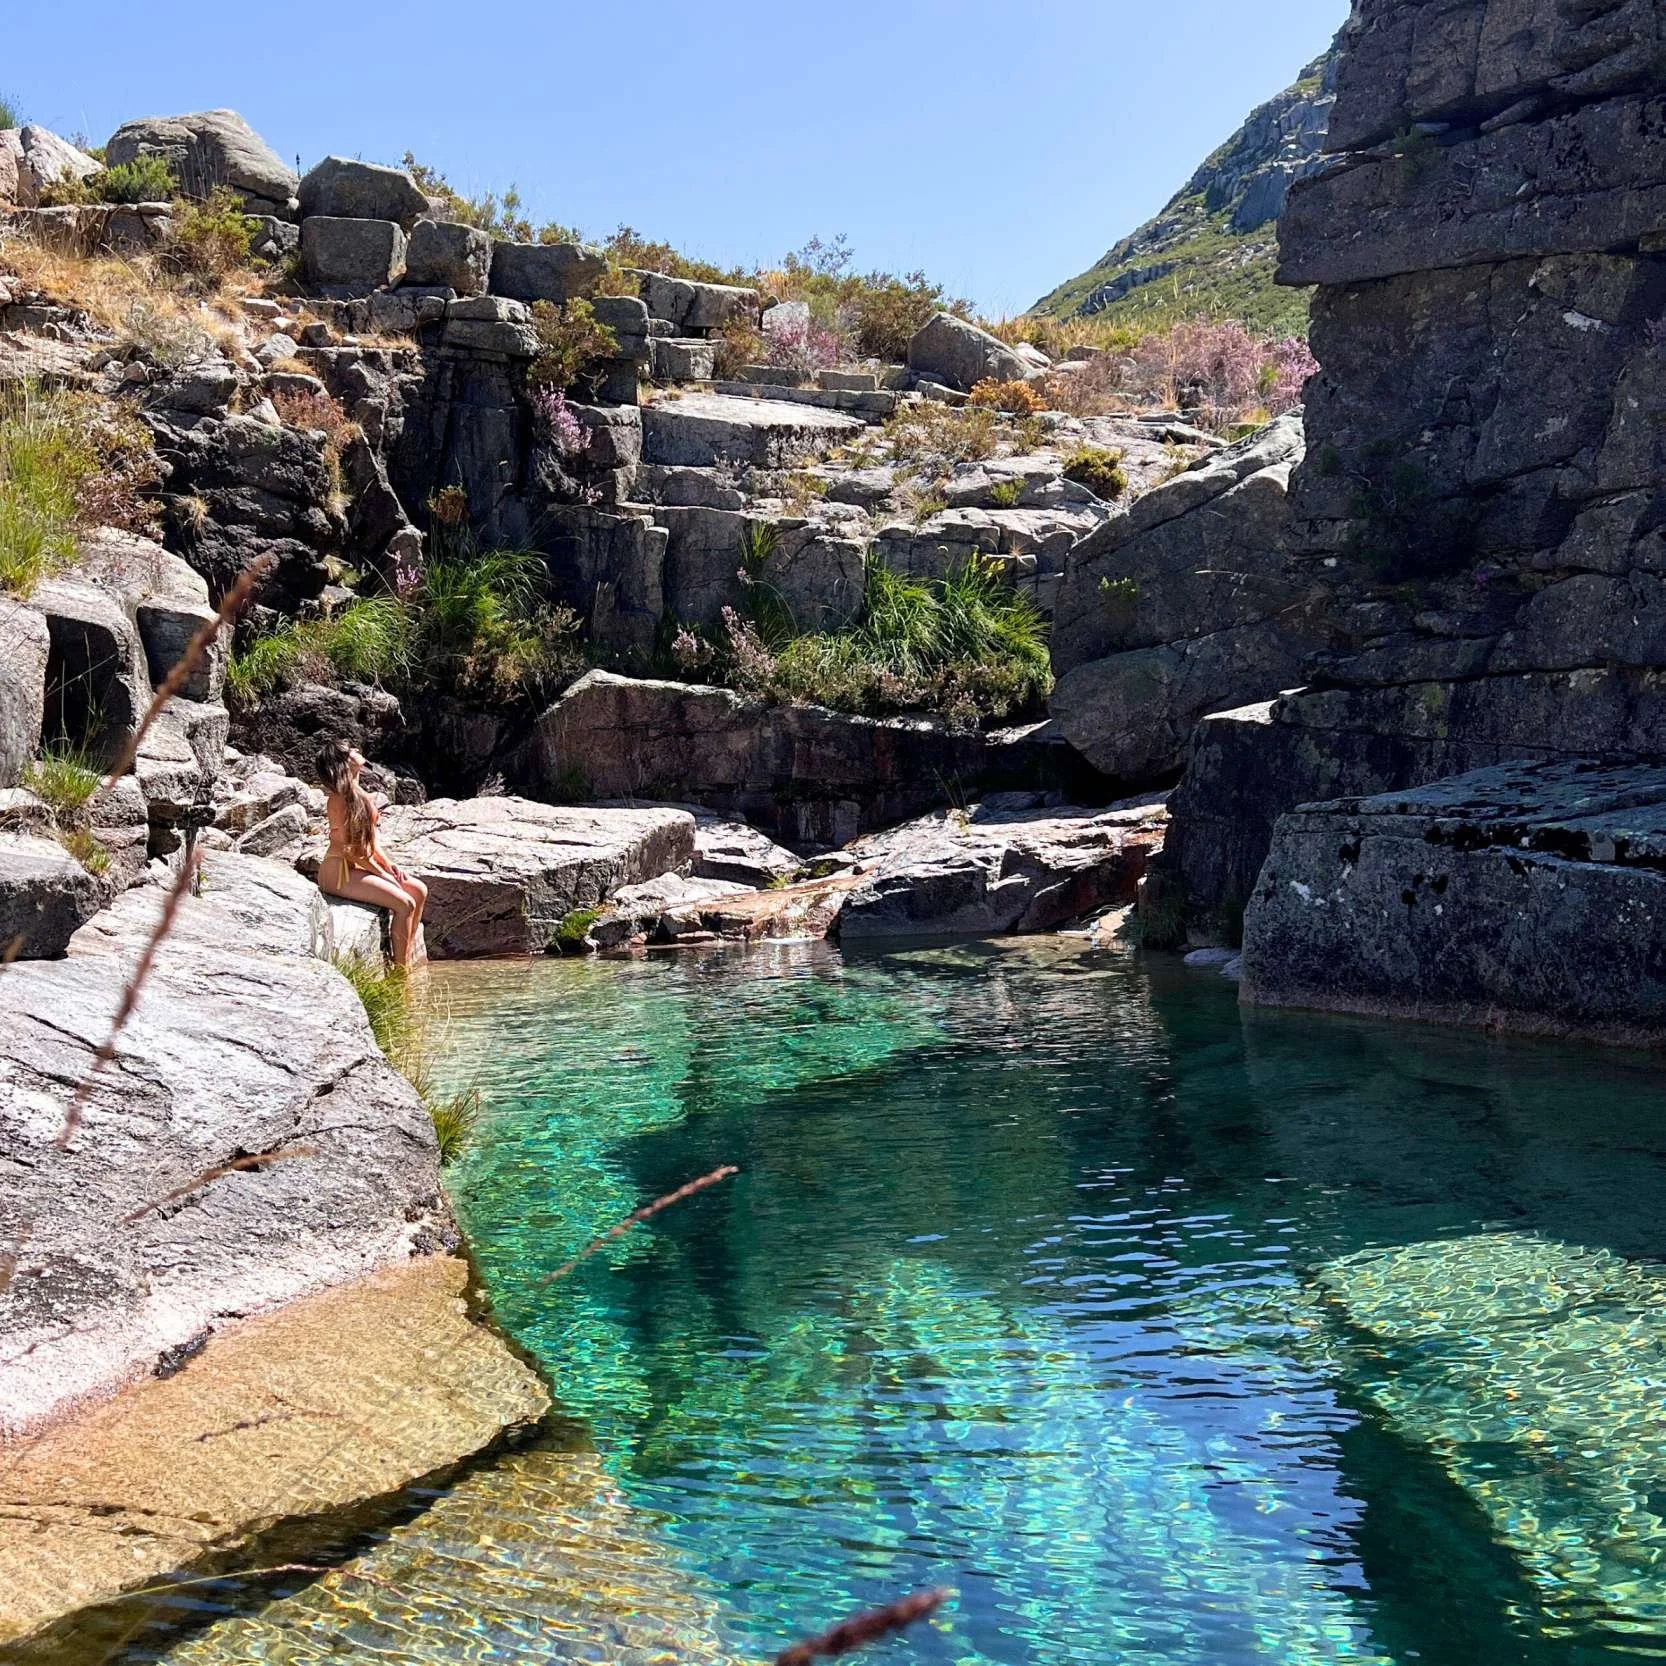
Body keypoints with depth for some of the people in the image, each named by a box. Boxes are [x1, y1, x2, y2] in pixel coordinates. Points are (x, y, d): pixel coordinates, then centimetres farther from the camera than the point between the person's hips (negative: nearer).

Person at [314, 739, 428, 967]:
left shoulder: (359, 794, 12)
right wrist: (382, 873, -13)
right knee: (404, 903, -20)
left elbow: (371, 839, 16)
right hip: (339, 872, -9)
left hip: (359, 866, 9)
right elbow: (346, 848, -18)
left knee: (419, 890, 1)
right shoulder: (340, 798, -17)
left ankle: (407, 957, 5)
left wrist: (389, 866, 3)